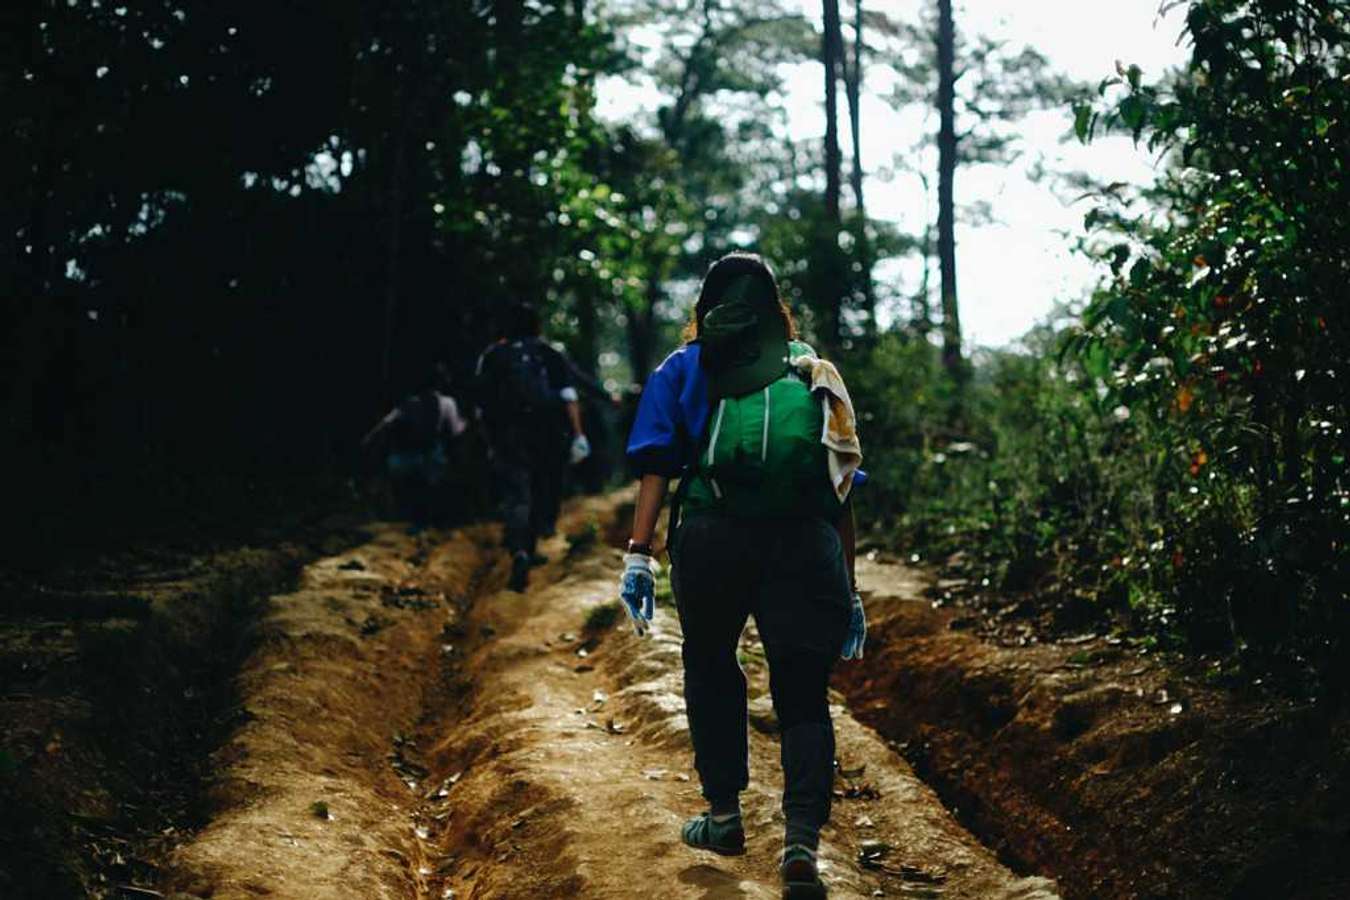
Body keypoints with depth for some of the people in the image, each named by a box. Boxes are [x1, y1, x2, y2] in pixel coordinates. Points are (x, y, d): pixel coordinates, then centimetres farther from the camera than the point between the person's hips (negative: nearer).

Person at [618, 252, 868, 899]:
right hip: (806, 545, 1)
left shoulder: (685, 367, 19)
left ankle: (724, 815, 27)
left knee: (711, 670, 22)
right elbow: (844, 491, 20)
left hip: (715, 536, -1)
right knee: (802, 696, 6)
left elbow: (657, 464, 4)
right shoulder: (816, 372, 25)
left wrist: (639, 554, -1)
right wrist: (850, 591, 22)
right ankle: (801, 840, -9)